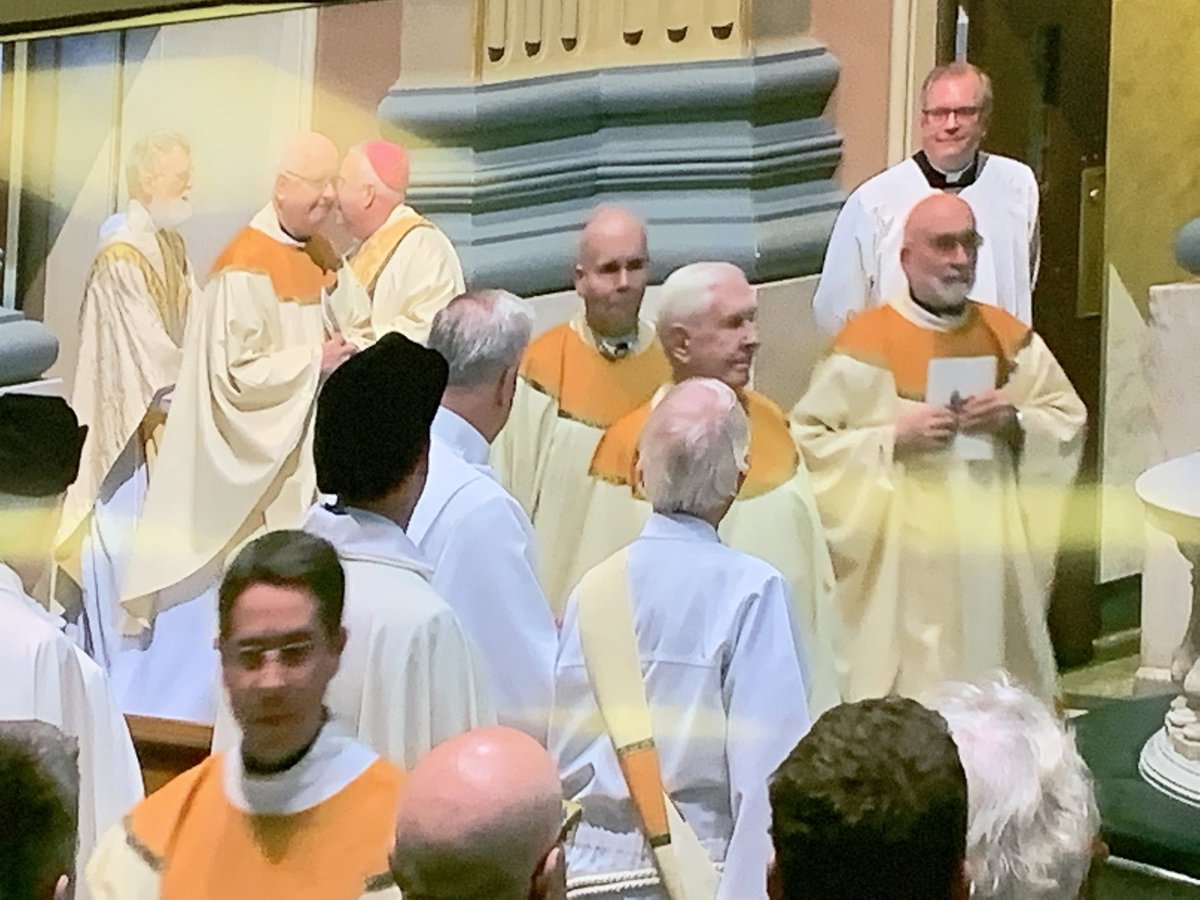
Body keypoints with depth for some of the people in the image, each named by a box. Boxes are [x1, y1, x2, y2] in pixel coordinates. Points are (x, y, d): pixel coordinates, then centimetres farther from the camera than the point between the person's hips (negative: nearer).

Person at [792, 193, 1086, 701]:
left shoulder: (1011, 339, 9)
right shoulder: (865, 346, -6)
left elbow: (1071, 422, 13)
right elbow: (807, 443, -8)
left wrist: (1018, 421, -6)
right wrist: (893, 437, -17)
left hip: (994, 552, 4)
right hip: (902, 560, -4)